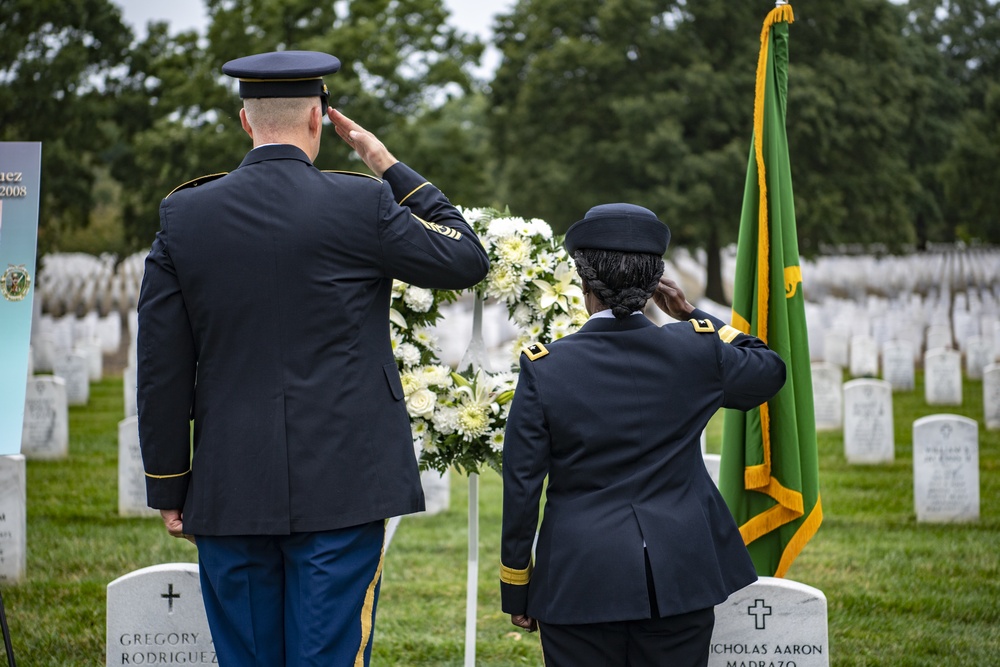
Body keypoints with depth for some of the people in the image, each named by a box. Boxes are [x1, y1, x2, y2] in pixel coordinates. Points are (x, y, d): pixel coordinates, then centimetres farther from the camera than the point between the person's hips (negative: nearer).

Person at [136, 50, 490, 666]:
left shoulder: (183, 215, 1)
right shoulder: (361, 204, -8)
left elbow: (162, 368, 3)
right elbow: (467, 259, 7)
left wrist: (169, 488, 11)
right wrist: (391, 167, 10)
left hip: (229, 496, 3)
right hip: (338, 492, -3)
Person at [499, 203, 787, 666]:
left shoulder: (544, 368, -7)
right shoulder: (696, 351, -3)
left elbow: (521, 489, -5)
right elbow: (770, 371, 18)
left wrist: (516, 590, 5)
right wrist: (692, 316, 18)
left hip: (579, 588, -2)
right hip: (680, 579, 2)